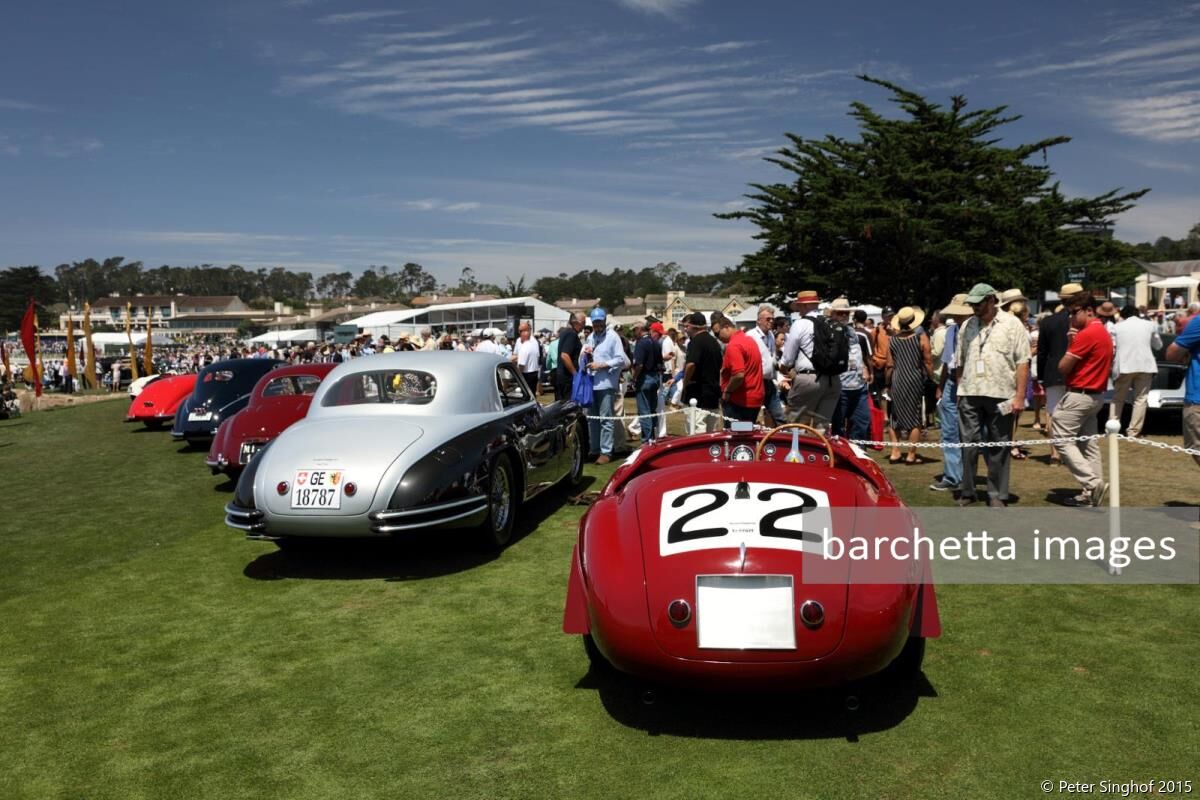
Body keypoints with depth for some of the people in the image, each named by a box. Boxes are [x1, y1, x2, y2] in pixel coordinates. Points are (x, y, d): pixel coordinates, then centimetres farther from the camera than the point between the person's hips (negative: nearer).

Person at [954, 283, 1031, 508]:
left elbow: (1022, 362, -5)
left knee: (998, 448, 5)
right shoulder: (967, 326, 11)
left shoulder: (1011, 324, -1)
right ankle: (966, 492, 16)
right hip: (970, 394, 3)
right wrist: (959, 391, 11)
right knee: (968, 443, 5)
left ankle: (997, 495, 14)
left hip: (1000, 395, -3)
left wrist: (1020, 396, -11)